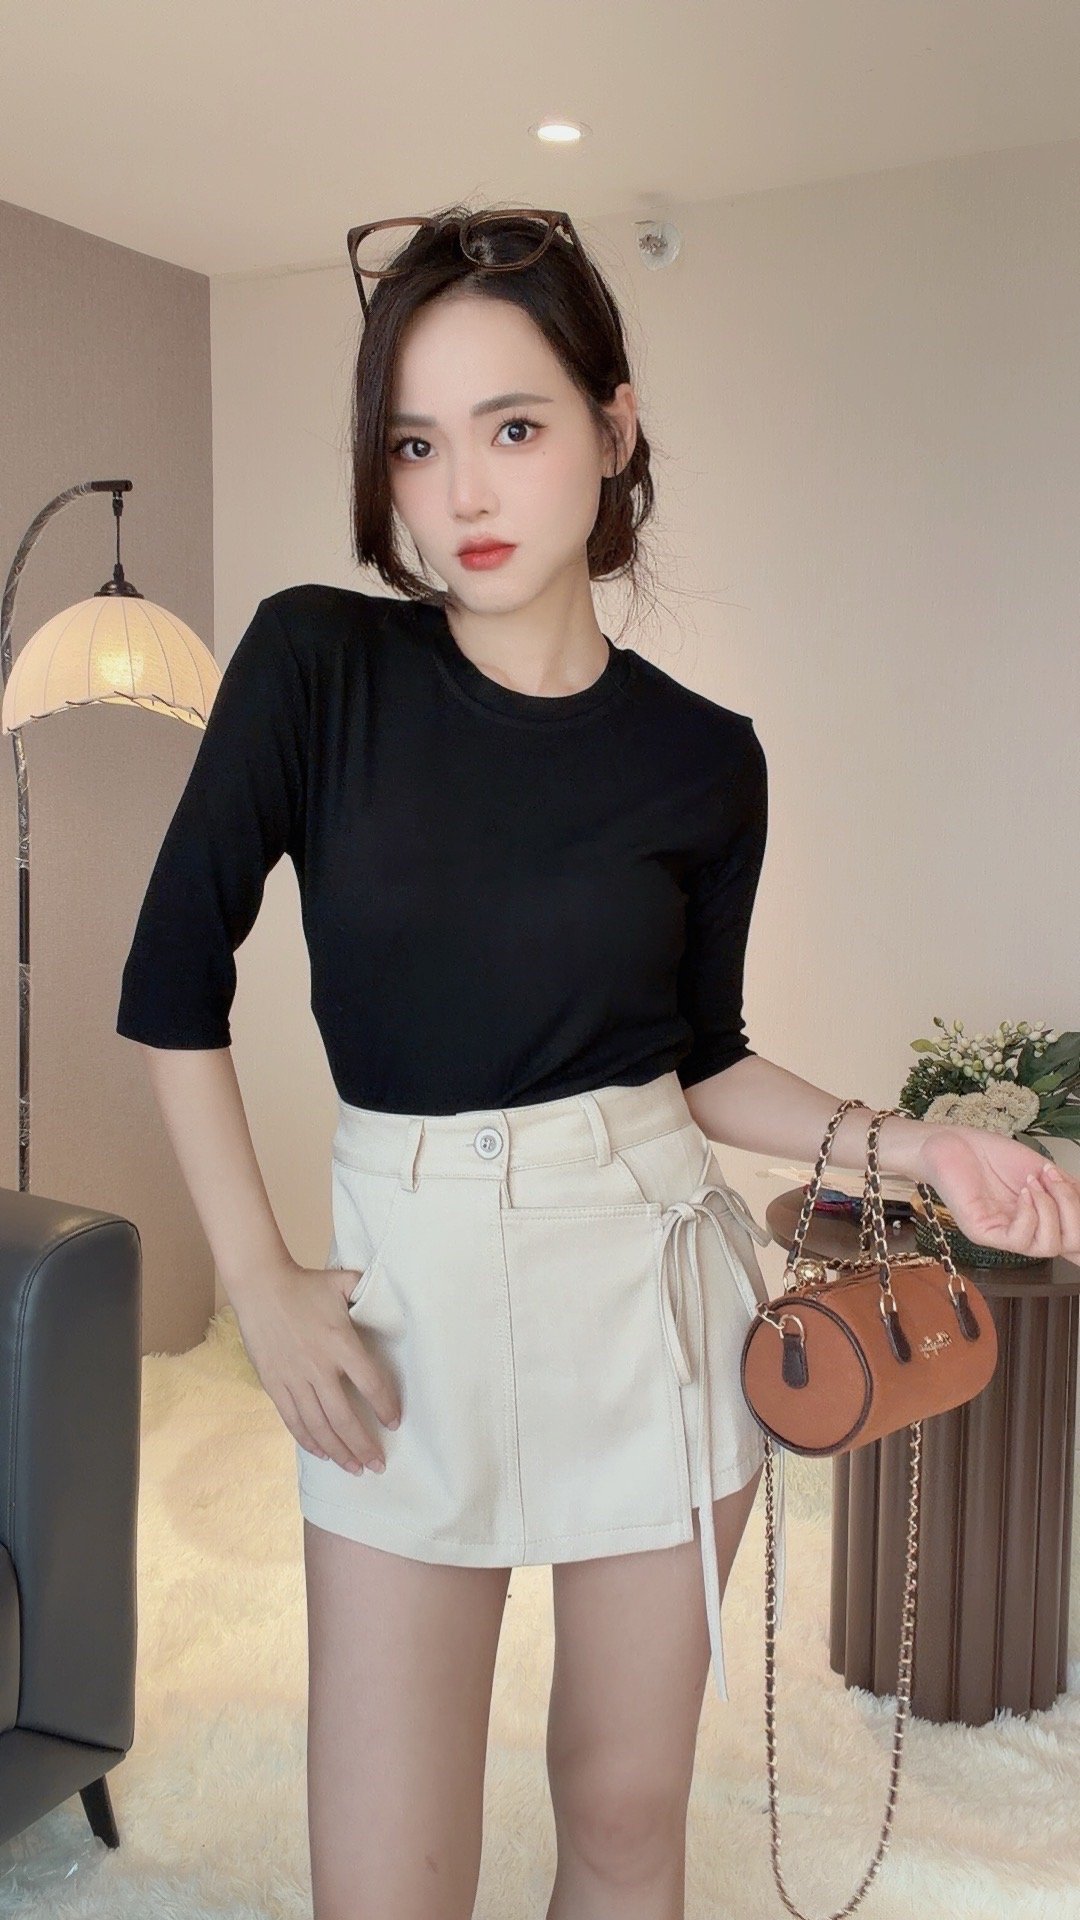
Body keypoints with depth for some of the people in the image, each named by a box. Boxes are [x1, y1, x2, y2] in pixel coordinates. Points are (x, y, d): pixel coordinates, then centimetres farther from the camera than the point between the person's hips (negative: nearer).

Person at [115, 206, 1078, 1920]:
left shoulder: (704, 762, -2)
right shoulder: (317, 662, -7)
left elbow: (702, 1061, 8)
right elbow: (174, 981, -3)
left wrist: (899, 1145, -8)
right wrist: (260, 1285, -5)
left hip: (654, 1283, 1)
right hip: (407, 1283, -1)